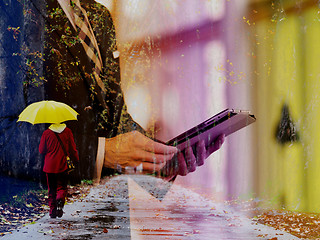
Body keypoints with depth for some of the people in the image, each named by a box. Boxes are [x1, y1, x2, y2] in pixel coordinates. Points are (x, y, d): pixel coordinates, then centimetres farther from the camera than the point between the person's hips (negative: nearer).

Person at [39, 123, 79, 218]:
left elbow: (41, 150, 1)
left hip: (50, 166, 0)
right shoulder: (67, 131, -3)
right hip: (63, 166, 0)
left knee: (51, 189, 11)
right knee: (62, 187, 10)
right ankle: (60, 201, -20)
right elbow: (73, 149, 1)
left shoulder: (46, 133, -3)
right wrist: (76, 160, 15)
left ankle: (52, 210, 5)